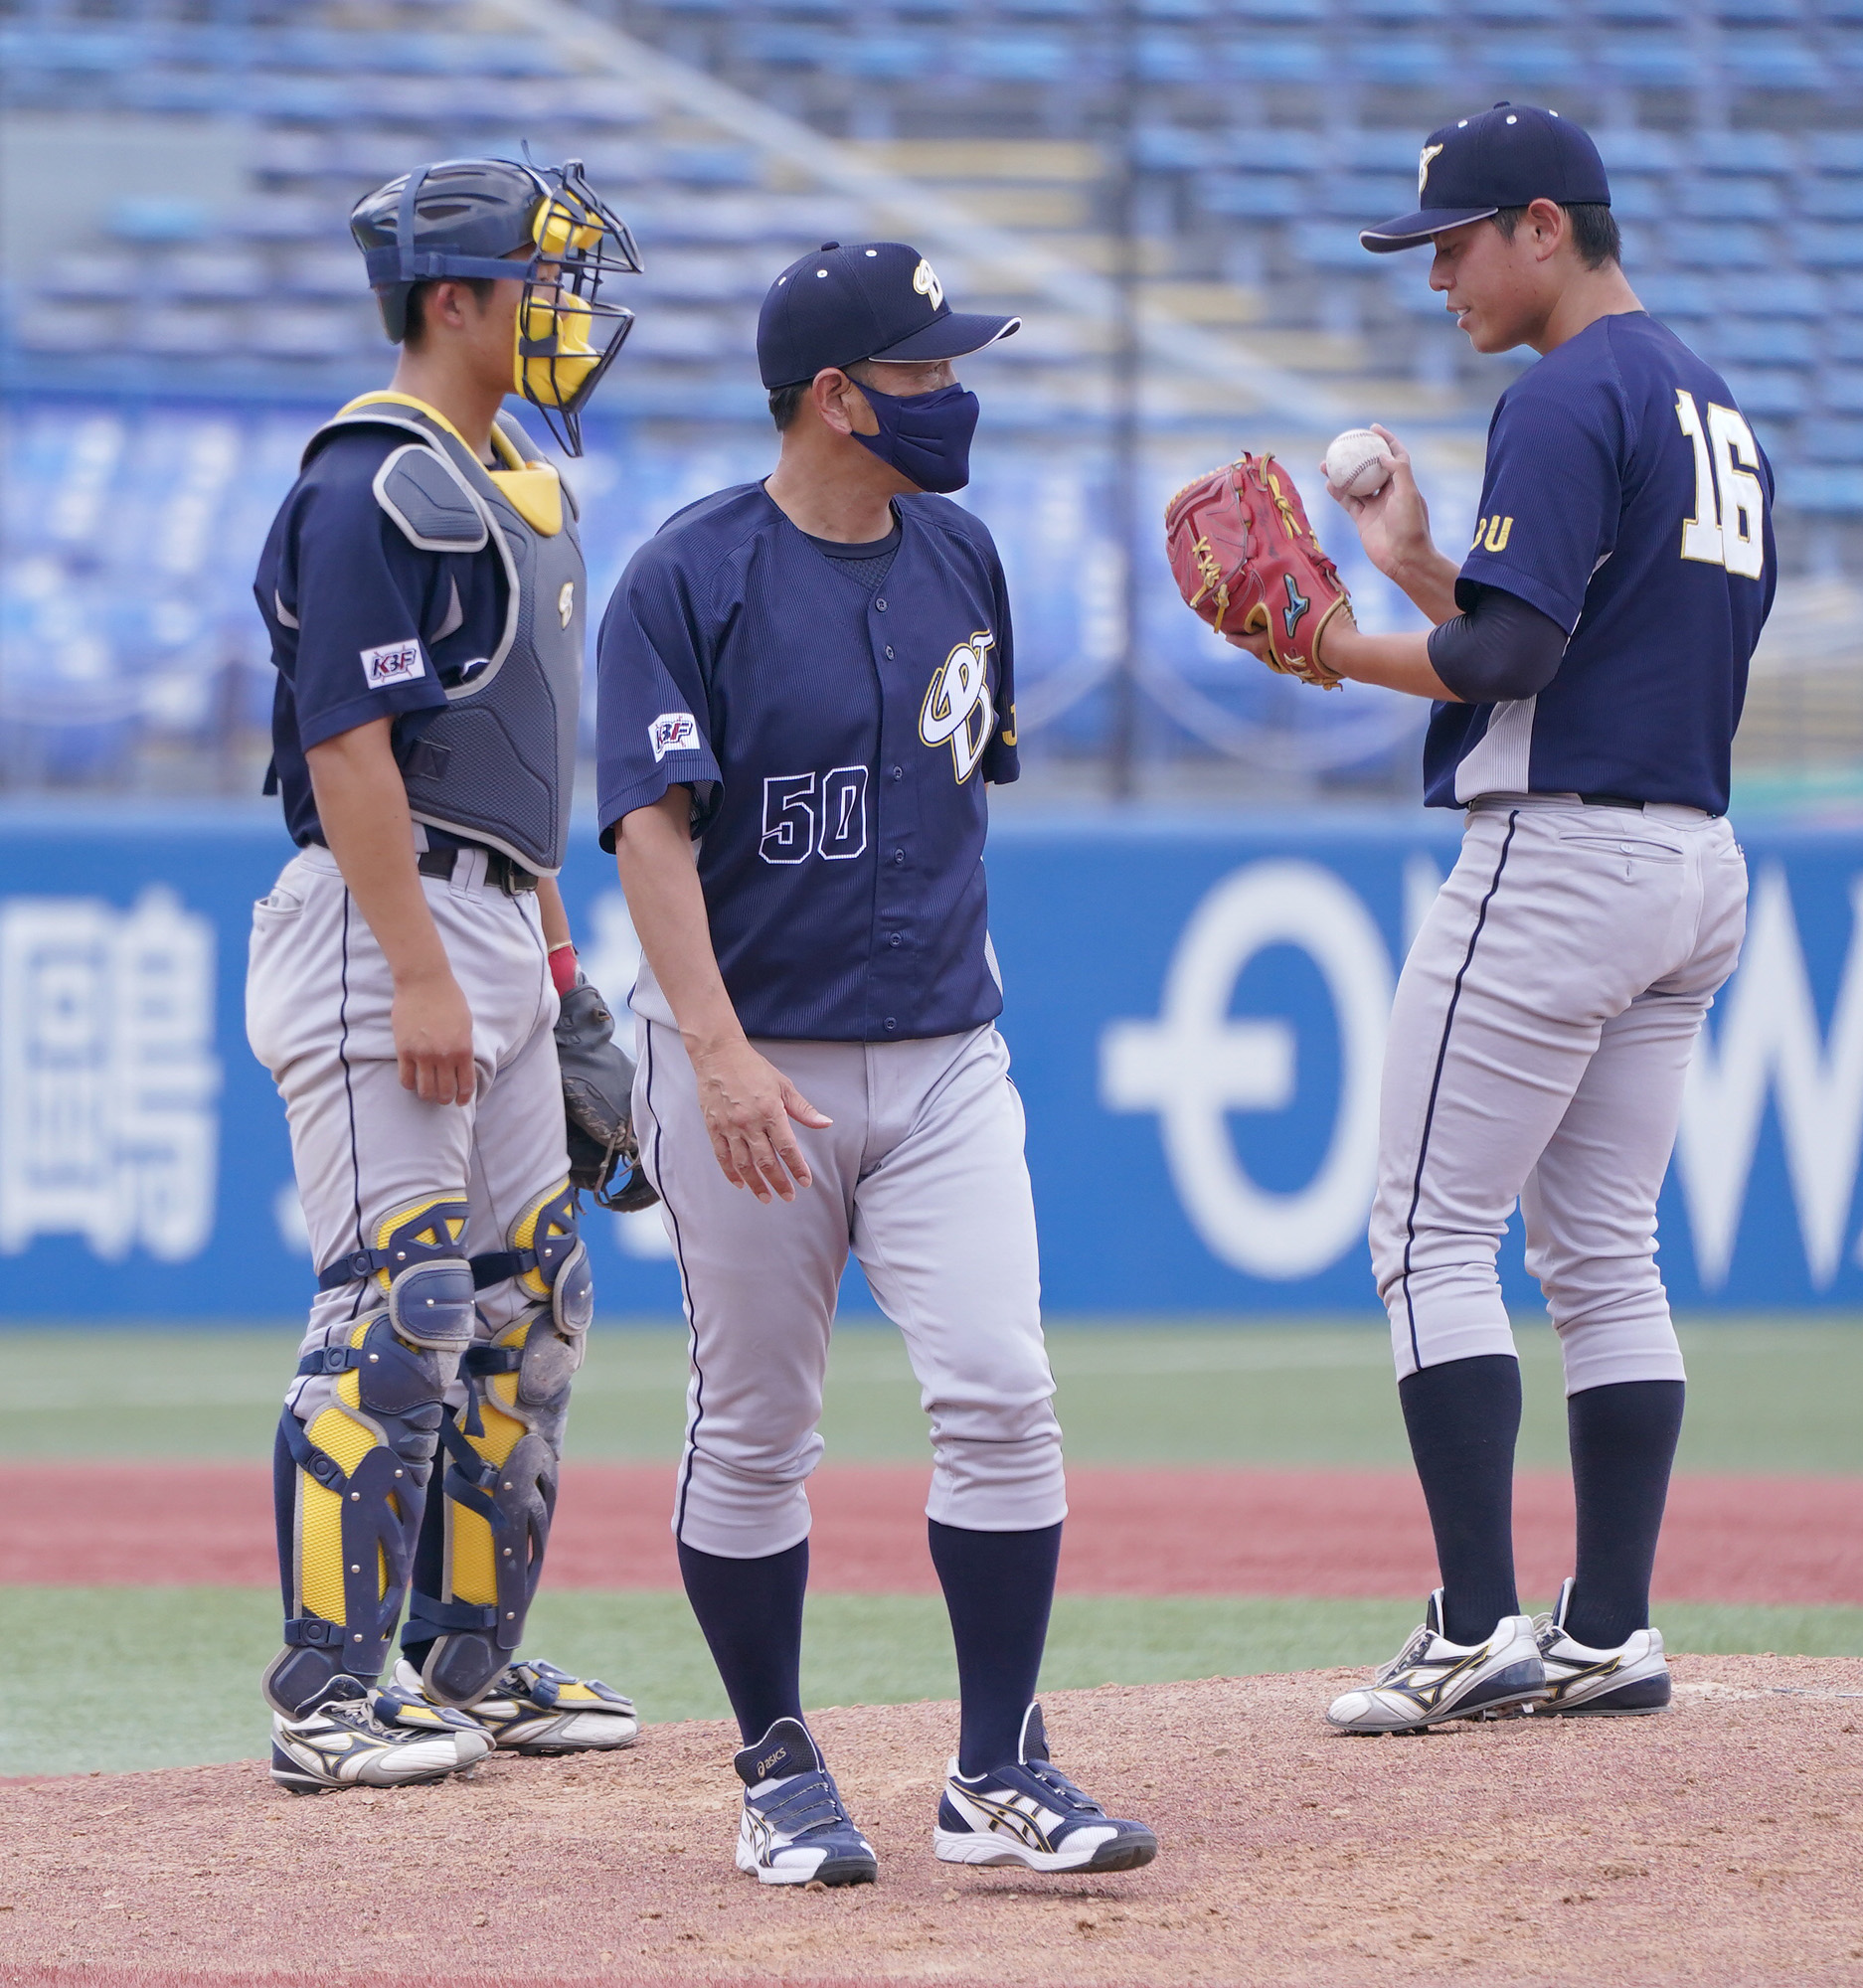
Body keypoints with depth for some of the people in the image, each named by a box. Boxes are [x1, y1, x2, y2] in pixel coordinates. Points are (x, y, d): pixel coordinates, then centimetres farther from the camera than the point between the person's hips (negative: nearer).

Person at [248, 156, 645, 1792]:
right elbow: (347, 742, -19)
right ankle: (331, 1696, -9)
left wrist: (550, 946, 21)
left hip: (494, 935, 10)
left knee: (529, 1304, 12)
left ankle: (469, 1665, 19)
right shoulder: (377, 482, -13)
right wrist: (420, 977, -24)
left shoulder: (511, 478, 17)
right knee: (399, 1310, -11)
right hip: (383, 925, -10)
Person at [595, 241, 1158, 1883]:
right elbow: (652, 827, -16)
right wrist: (722, 1057, -26)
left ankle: (999, 1776, -3)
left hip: (943, 1054, 4)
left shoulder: (959, 559, 8)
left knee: (999, 1393, -8)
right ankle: (780, 1777, 17)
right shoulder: (689, 580, -10)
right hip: (754, 1063, -4)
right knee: (755, 1436, 4)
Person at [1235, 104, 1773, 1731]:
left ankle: (1479, 1628, -11)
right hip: (1701, 858, 10)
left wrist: (1341, 653, -10)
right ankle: (1609, 1634, 10)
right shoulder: (1716, 409, 18)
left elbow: (1516, 652, -21)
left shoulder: (1570, 399, -13)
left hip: (1560, 852, -10)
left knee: (1433, 1234, -5)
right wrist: (1417, 568, 17)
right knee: (1603, 1252, 12)